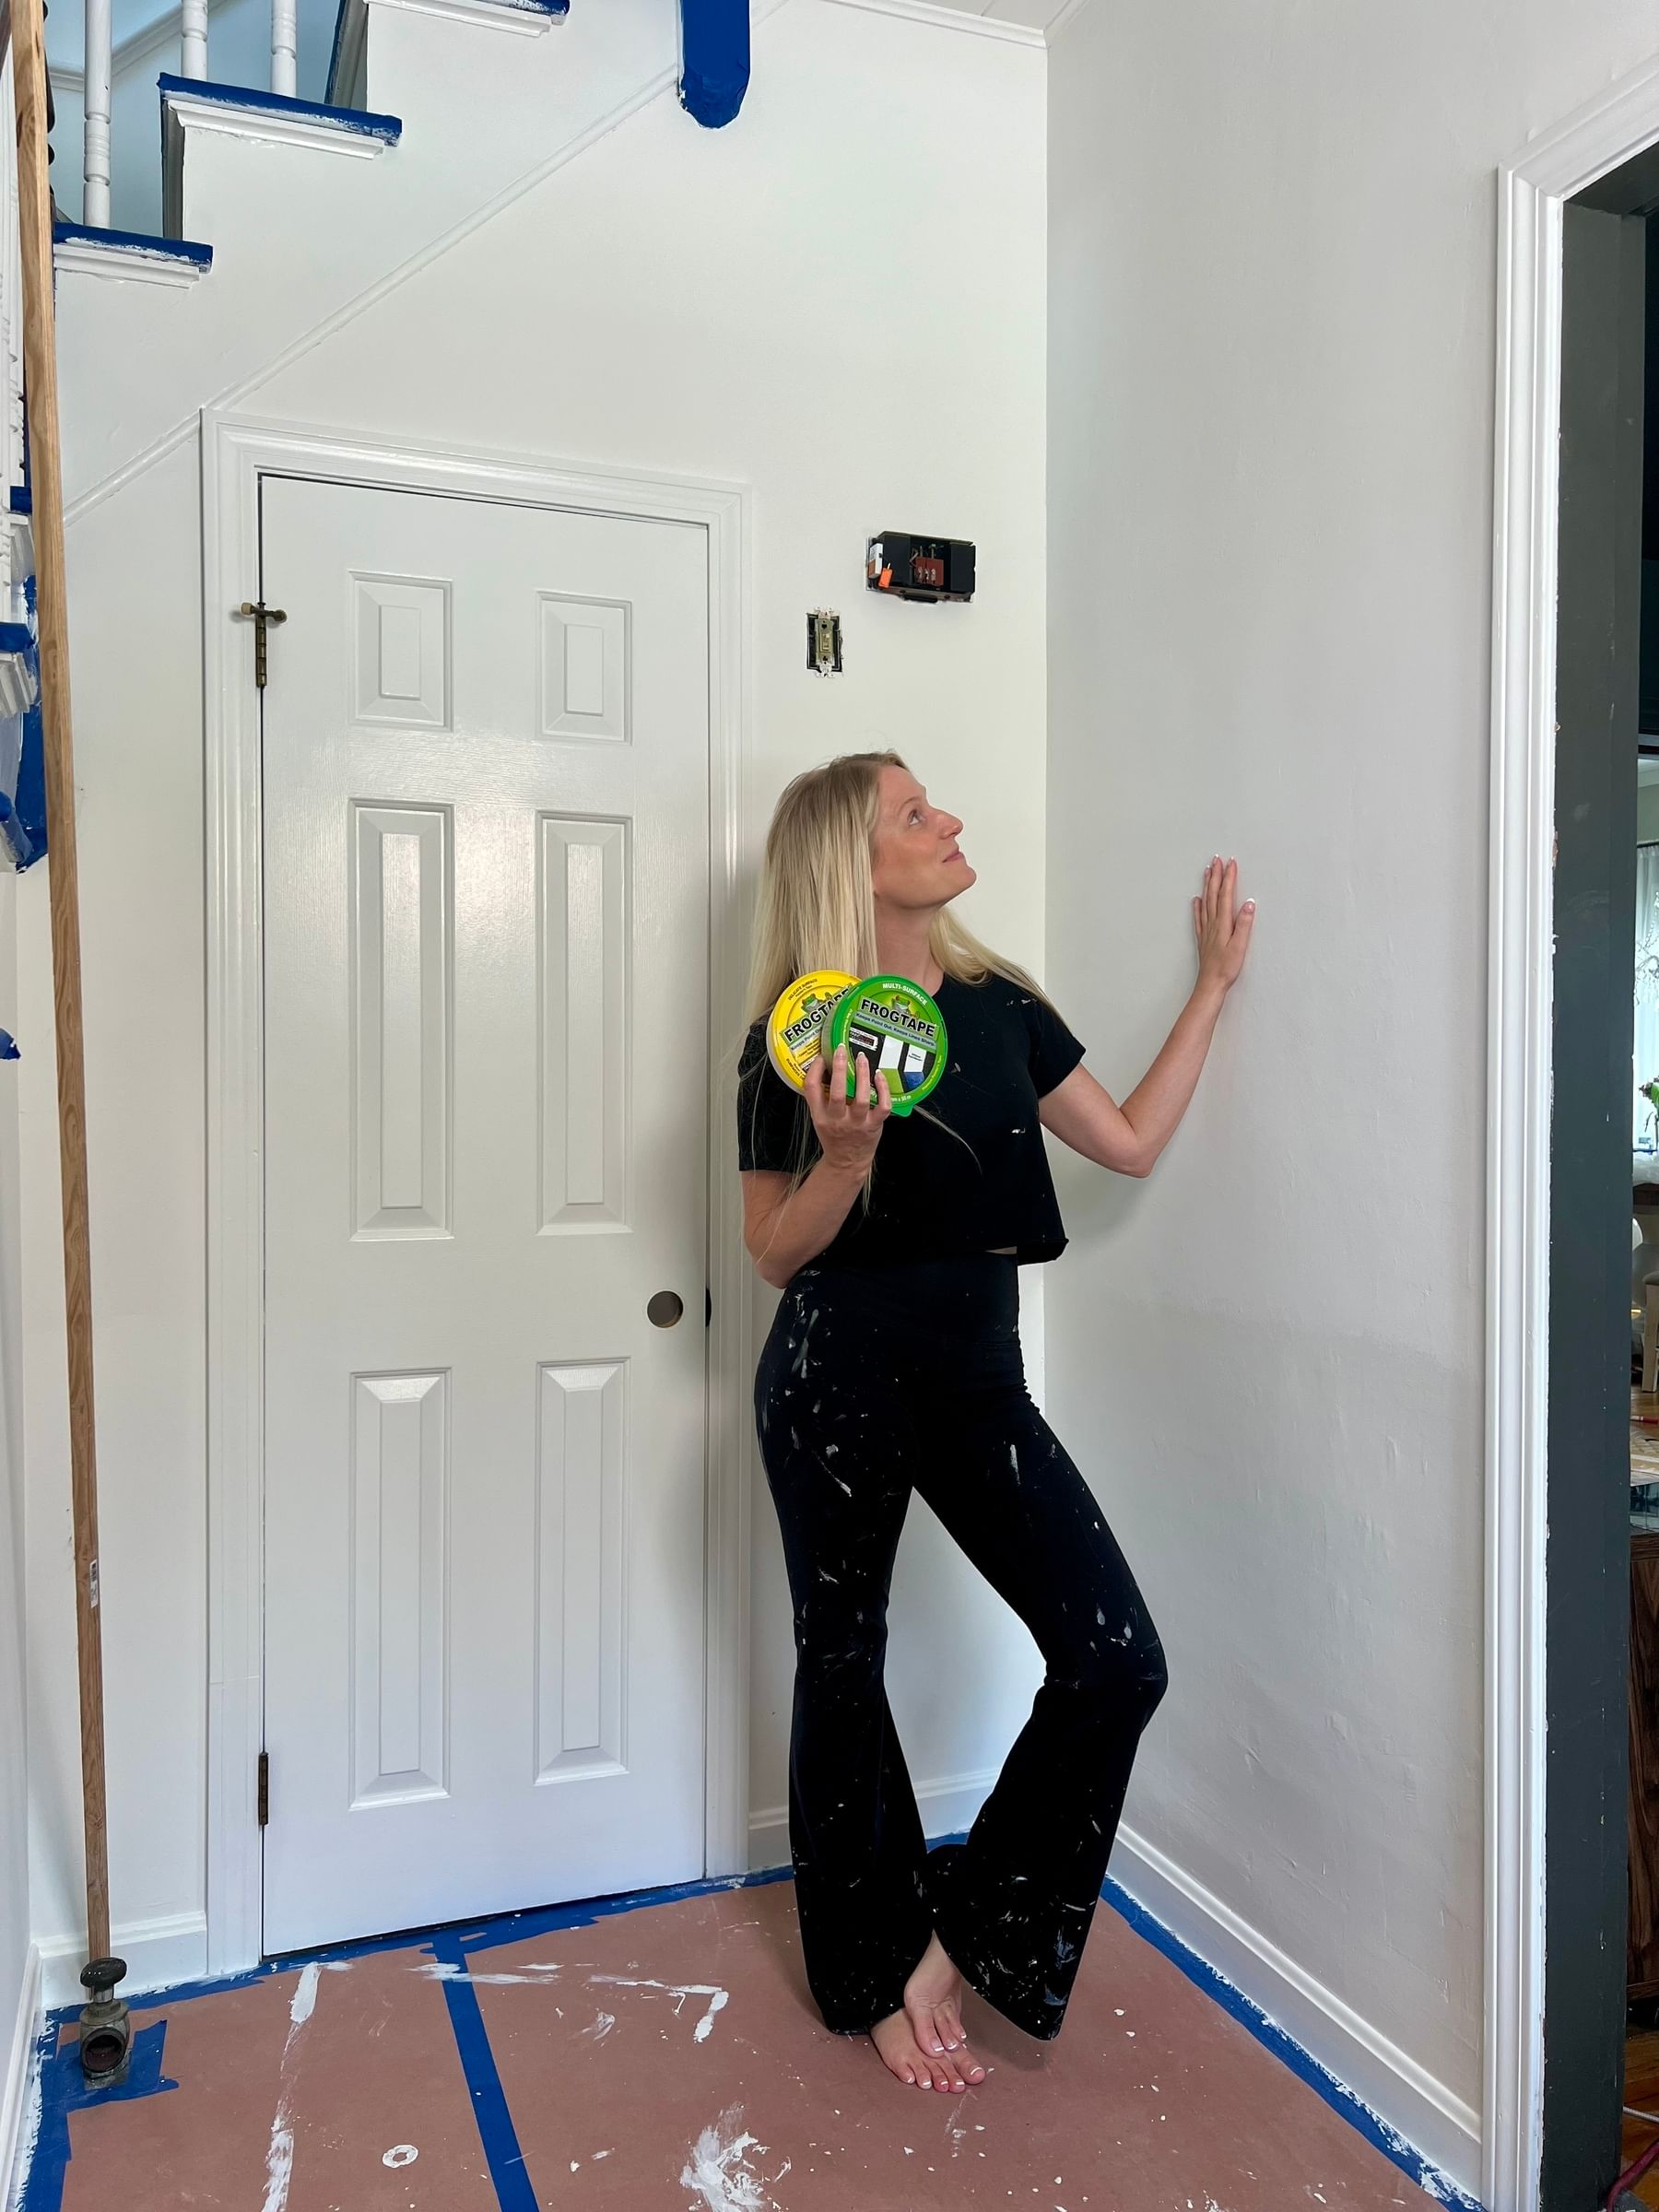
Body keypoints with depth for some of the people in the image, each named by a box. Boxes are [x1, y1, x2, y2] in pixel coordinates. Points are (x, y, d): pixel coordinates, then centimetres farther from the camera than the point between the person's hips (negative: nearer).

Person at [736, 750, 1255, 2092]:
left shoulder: (1000, 1004, 6)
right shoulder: (801, 1038, -9)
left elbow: (1130, 1142, 10)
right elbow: (774, 1255, -6)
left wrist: (1213, 987, 12)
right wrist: (848, 1156, -25)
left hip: (980, 1376, 5)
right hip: (839, 1384, -4)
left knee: (1117, 1660, -3)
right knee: (843, 1667, 12)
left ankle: (962, 1933, 17)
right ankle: (876, 1979, 35)